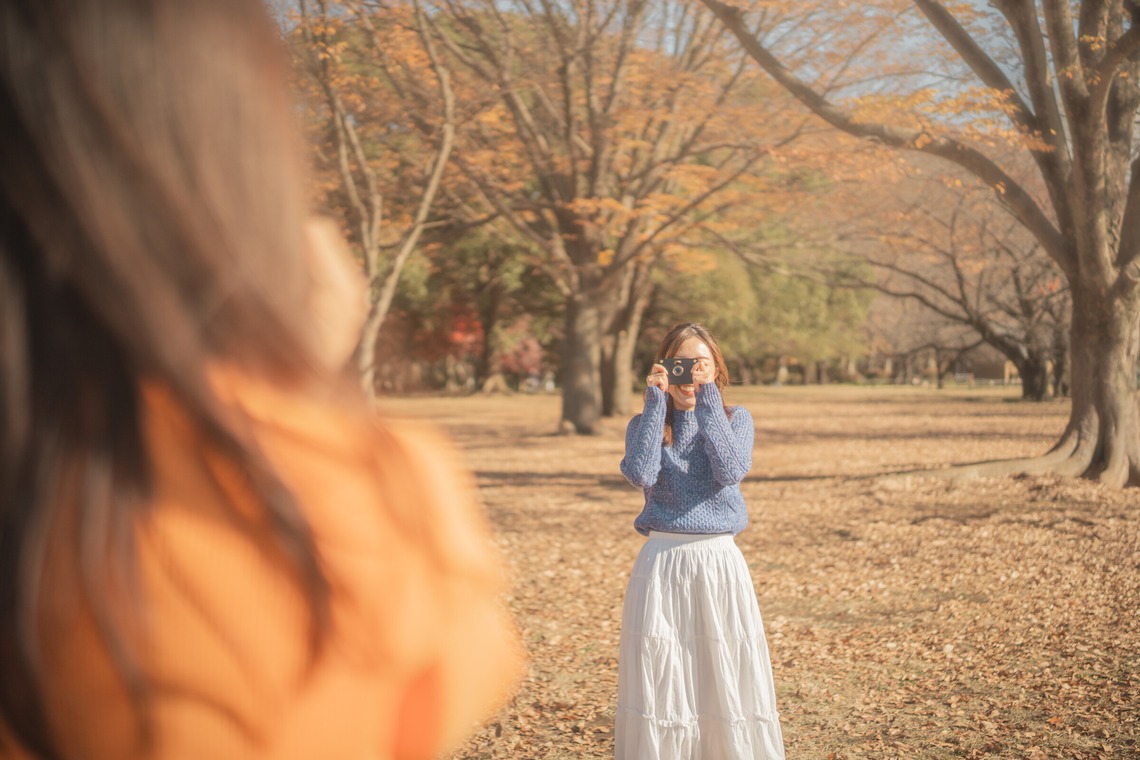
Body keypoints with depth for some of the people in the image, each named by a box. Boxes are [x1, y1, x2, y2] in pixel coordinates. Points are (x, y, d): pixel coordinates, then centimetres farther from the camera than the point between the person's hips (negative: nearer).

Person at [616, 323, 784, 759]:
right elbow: (641, 474, -16)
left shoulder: (736, 420, 7)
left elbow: (730, 471, -14)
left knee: (726, 679, 1)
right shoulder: (645, 424, 6)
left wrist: (708, 401, -12)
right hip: (661, 563, 0)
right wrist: (656, 402, -12)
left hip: (720, 561, 0)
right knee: (660, 676, 1)